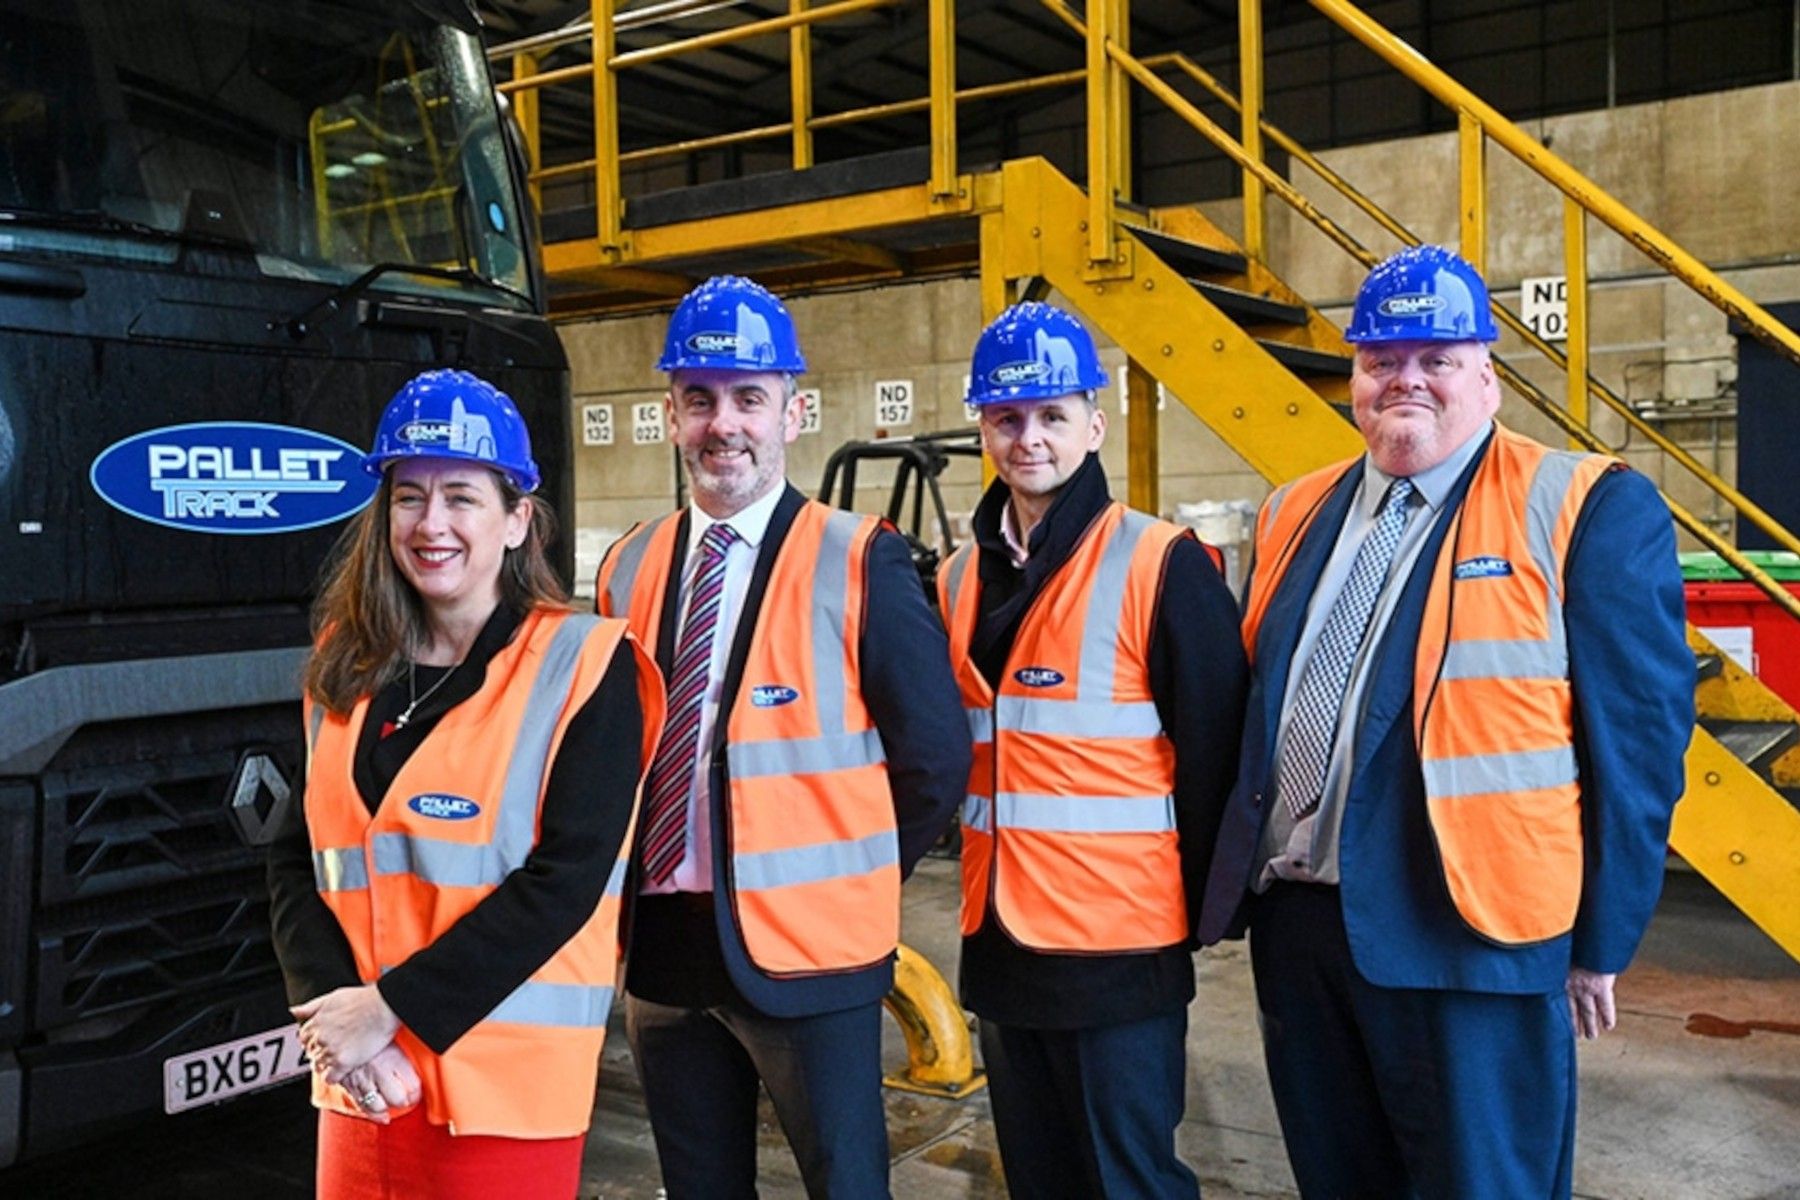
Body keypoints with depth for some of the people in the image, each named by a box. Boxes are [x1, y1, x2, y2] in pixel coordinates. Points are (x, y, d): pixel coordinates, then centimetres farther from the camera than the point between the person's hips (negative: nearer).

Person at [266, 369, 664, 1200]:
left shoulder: (582, 666, -8)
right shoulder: (347, 668, 7)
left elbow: (565, 879, -15)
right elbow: (295, 861, 6)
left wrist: (392, 1008, -17)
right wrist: (330, 1010, -10)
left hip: (507, 1086, -4)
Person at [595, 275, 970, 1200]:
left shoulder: (858, 563, -10)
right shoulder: (630, 569, 4)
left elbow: (934, 759, -7)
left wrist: (845, 881, 0)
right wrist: (638, 896, 4)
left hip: (804, 947, -4)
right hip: (661, 944, 5)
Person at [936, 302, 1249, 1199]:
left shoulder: (1161, 566, -10)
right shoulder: (959, 580, 8)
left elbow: (1212, 751, -10)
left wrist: (1200, 906, -6)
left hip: (1122, 948, -6)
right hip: (998, 940, 7)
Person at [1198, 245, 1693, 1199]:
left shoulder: (1585, 511, -6)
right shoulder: (1295, 515, 12)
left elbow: (1637, 735, -7)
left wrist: (1601, 938, -6)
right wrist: (1236, 887, 15)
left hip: (1468, 937, -6)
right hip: (1297, 924, 6)